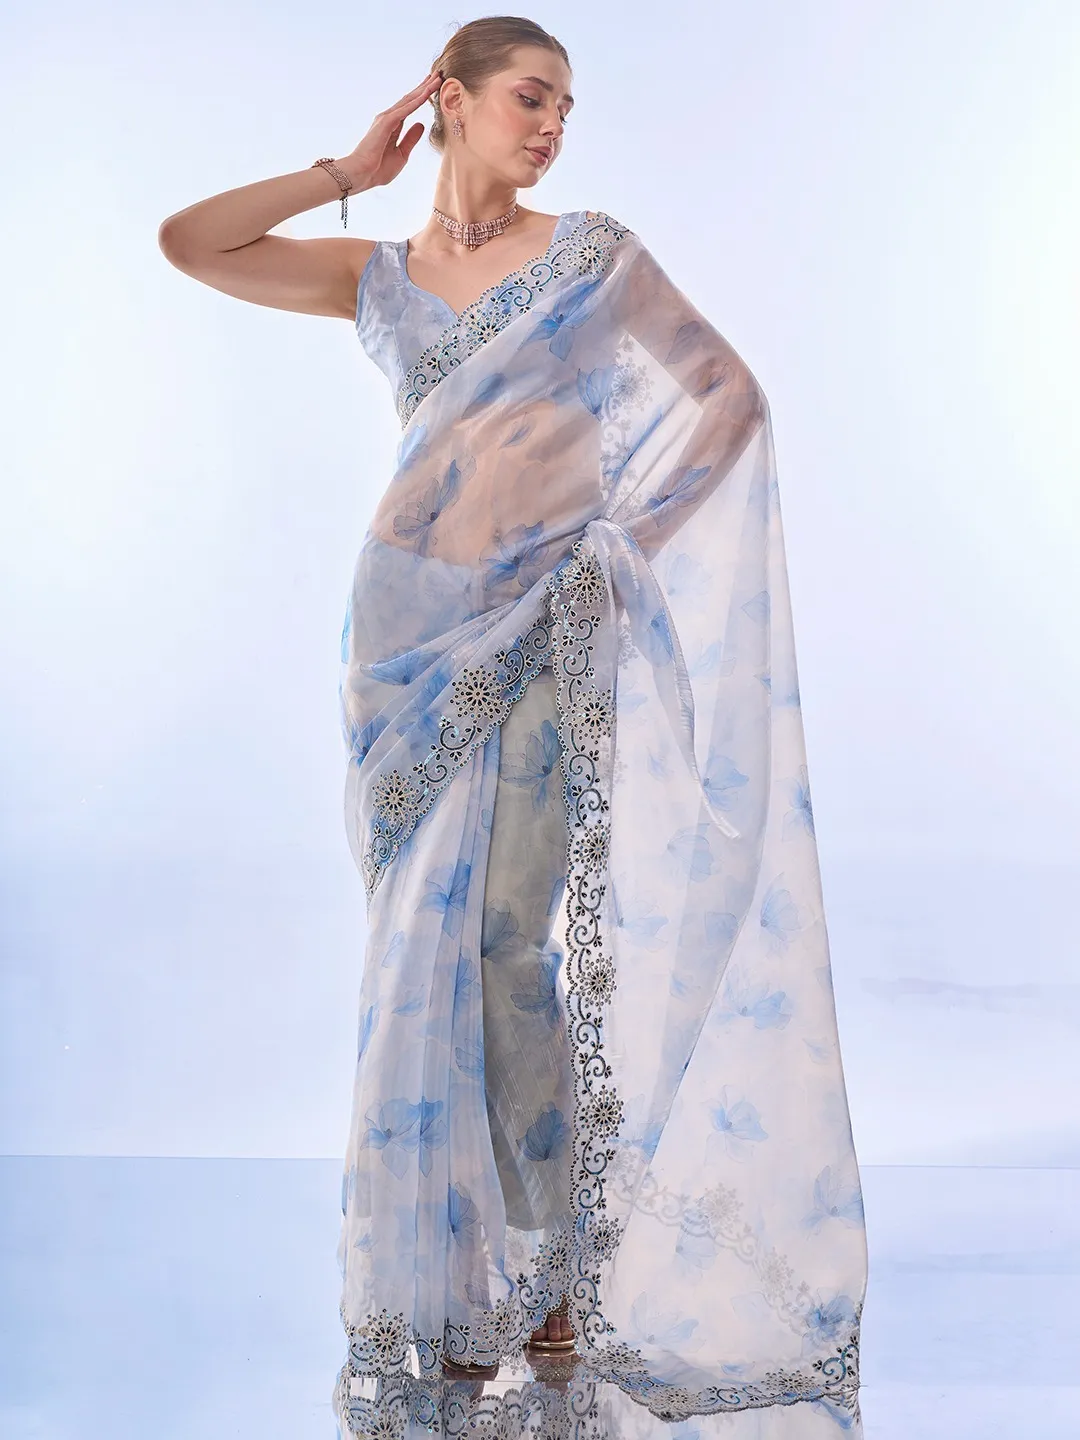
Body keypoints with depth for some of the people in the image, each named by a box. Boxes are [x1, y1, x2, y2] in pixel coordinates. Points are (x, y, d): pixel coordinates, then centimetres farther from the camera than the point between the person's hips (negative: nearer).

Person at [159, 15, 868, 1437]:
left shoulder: (593, 252, 6)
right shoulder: (380, 278, 12)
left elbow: (726, 396, -1)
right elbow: (189, 243, 5)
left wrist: (609, 522, -9)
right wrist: (349, 172, 8)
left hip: (564, 634, -2)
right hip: (429, 642, 3)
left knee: (553, 927, -3)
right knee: (440, 935, 6)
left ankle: (575, 1257, 11)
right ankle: (459, 1257, 20)